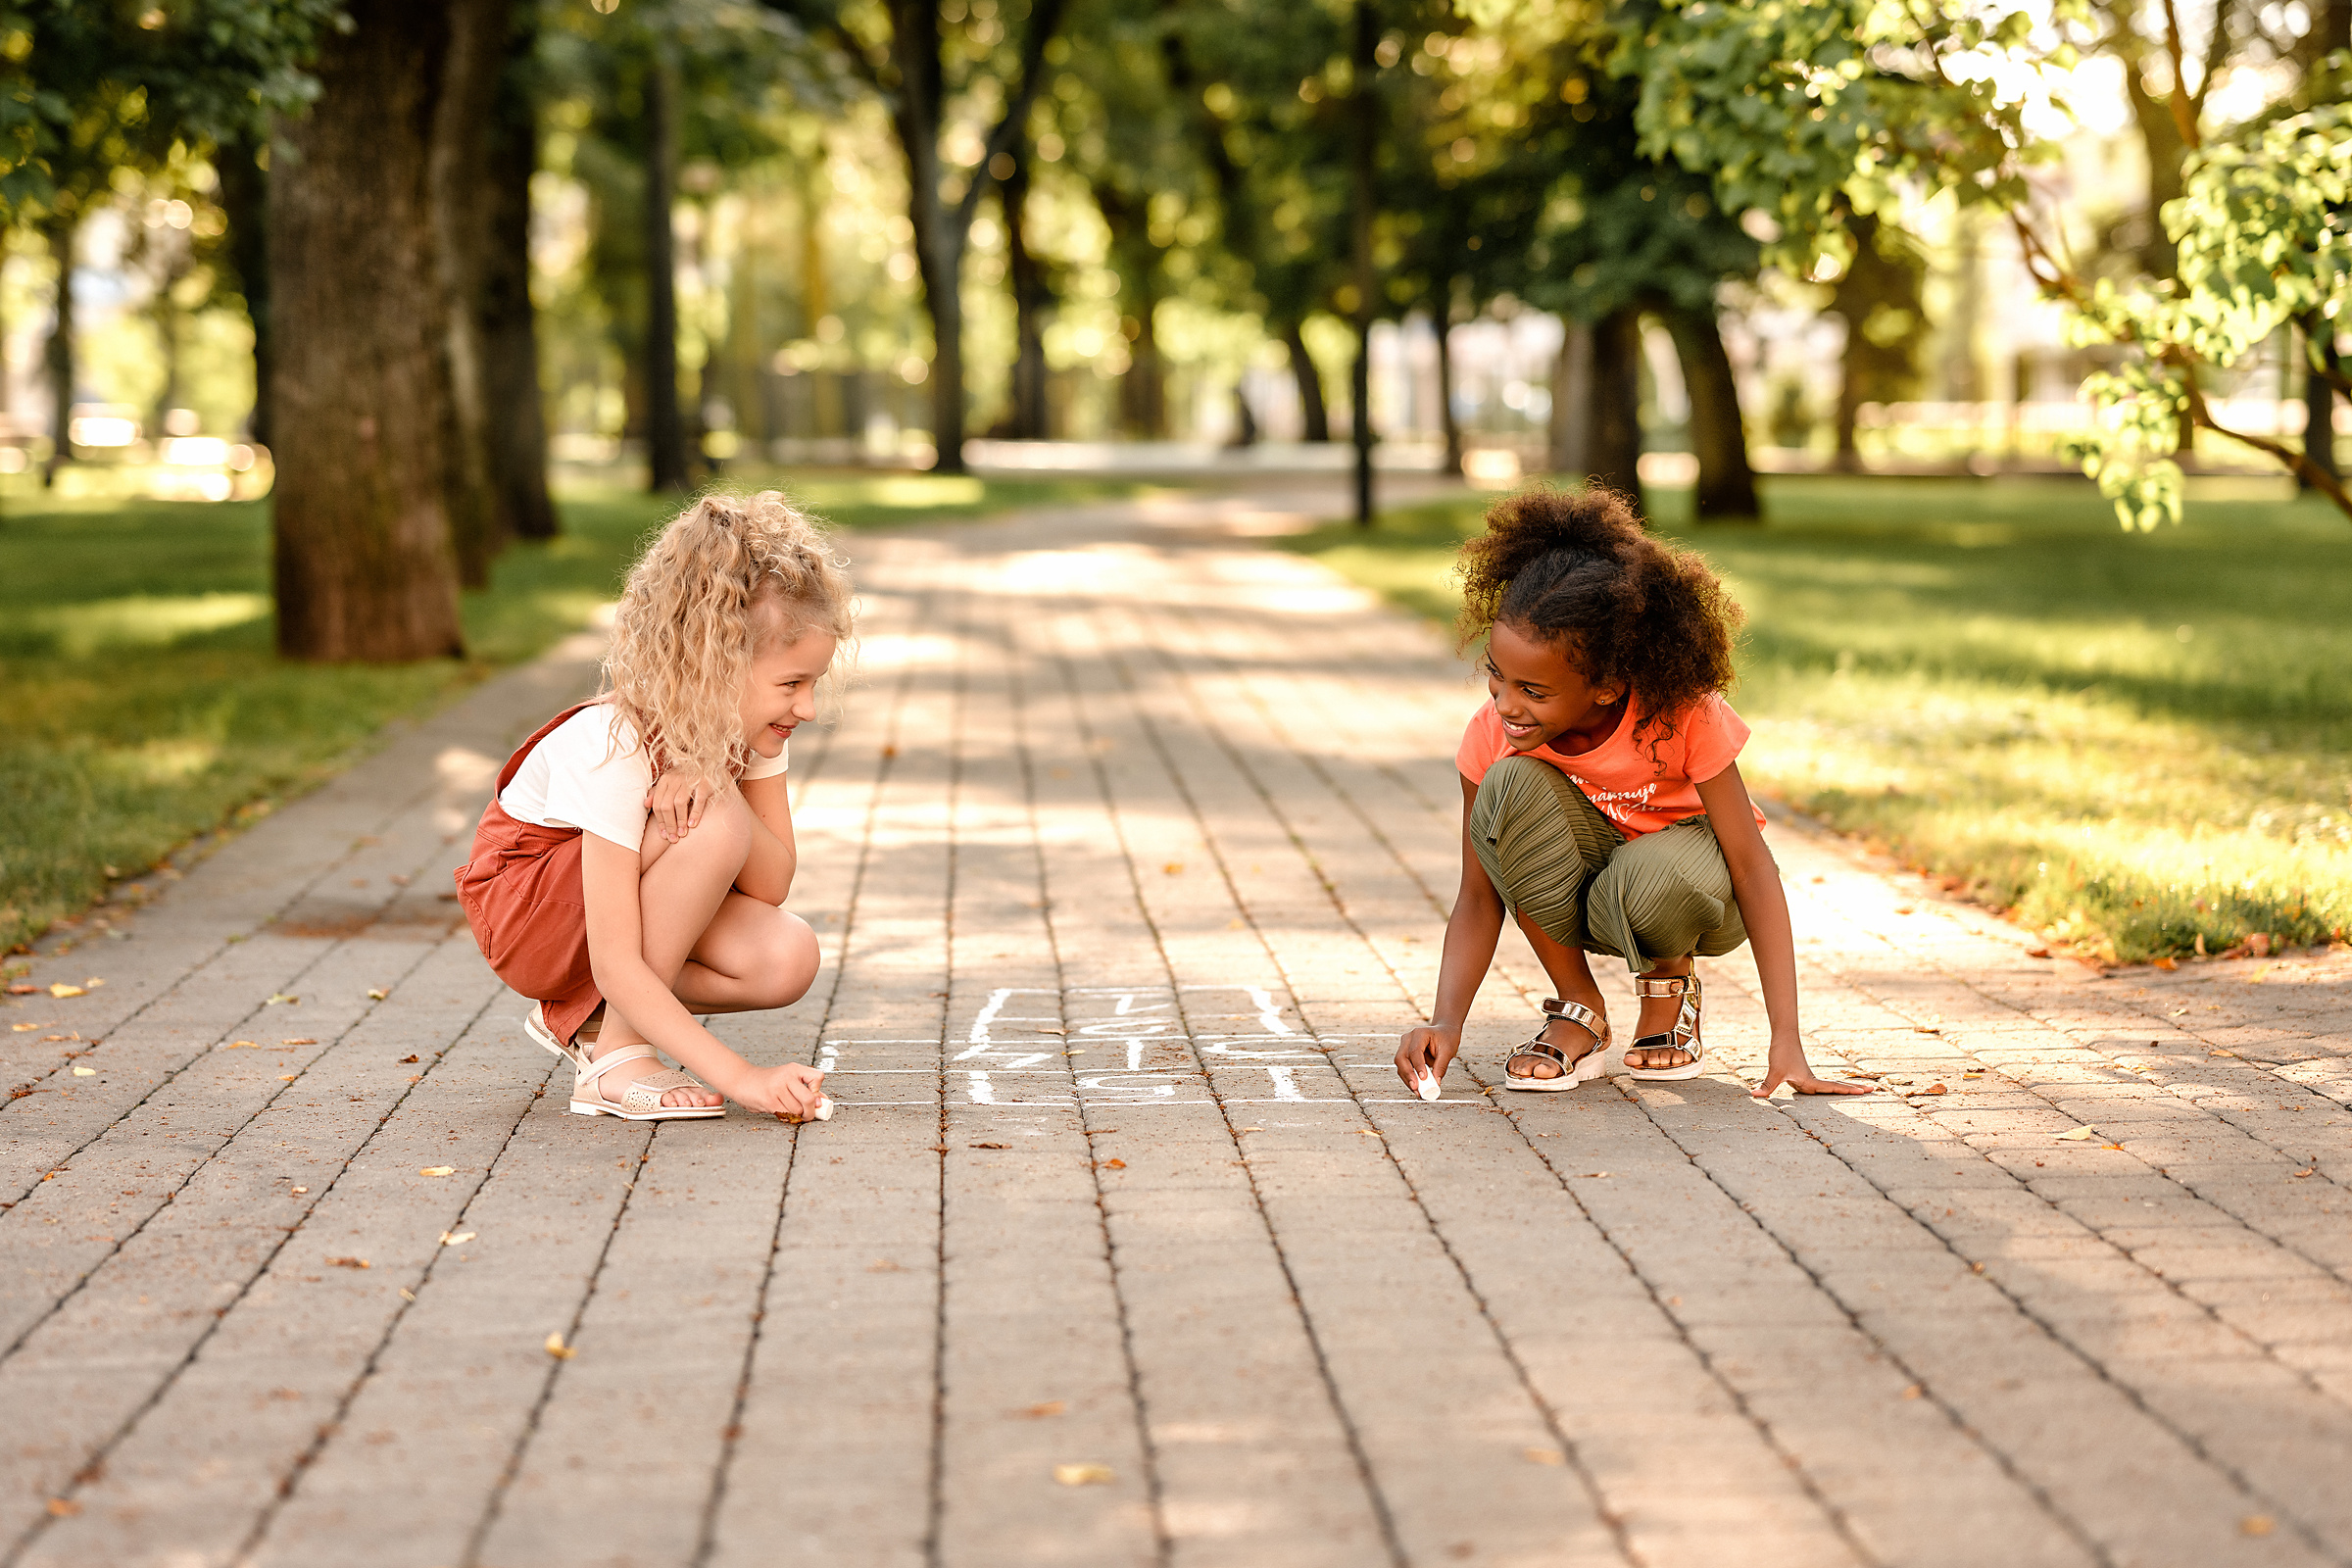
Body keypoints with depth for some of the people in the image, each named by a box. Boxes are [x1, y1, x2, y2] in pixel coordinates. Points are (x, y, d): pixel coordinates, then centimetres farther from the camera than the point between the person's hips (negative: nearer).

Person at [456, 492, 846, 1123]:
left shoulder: (747, 716, -13)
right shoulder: (616, 748, -34)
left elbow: (773, 884, -18)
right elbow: (616, 967, -36)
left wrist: (718, 785, -36)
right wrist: (741, 1077, -42)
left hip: (632, 896, 7)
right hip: (524, 908, -7)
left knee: (789, 958, -21)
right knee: (714, 830, -33)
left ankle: (584, 1017, 2)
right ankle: (617, 1055, -20)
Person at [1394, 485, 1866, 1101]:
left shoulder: (1684, 714, -29)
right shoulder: (1490, 734, -22)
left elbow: (1753, 867, -25)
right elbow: (1478, 898, -16)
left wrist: (1786, 1042, -31)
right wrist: (1446, 1021, -35)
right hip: (1566, 886, 2)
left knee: (1649, 882, -41)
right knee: (1514, 787, -31)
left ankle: (1671, 983, -1)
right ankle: (1579, 1009, -11)